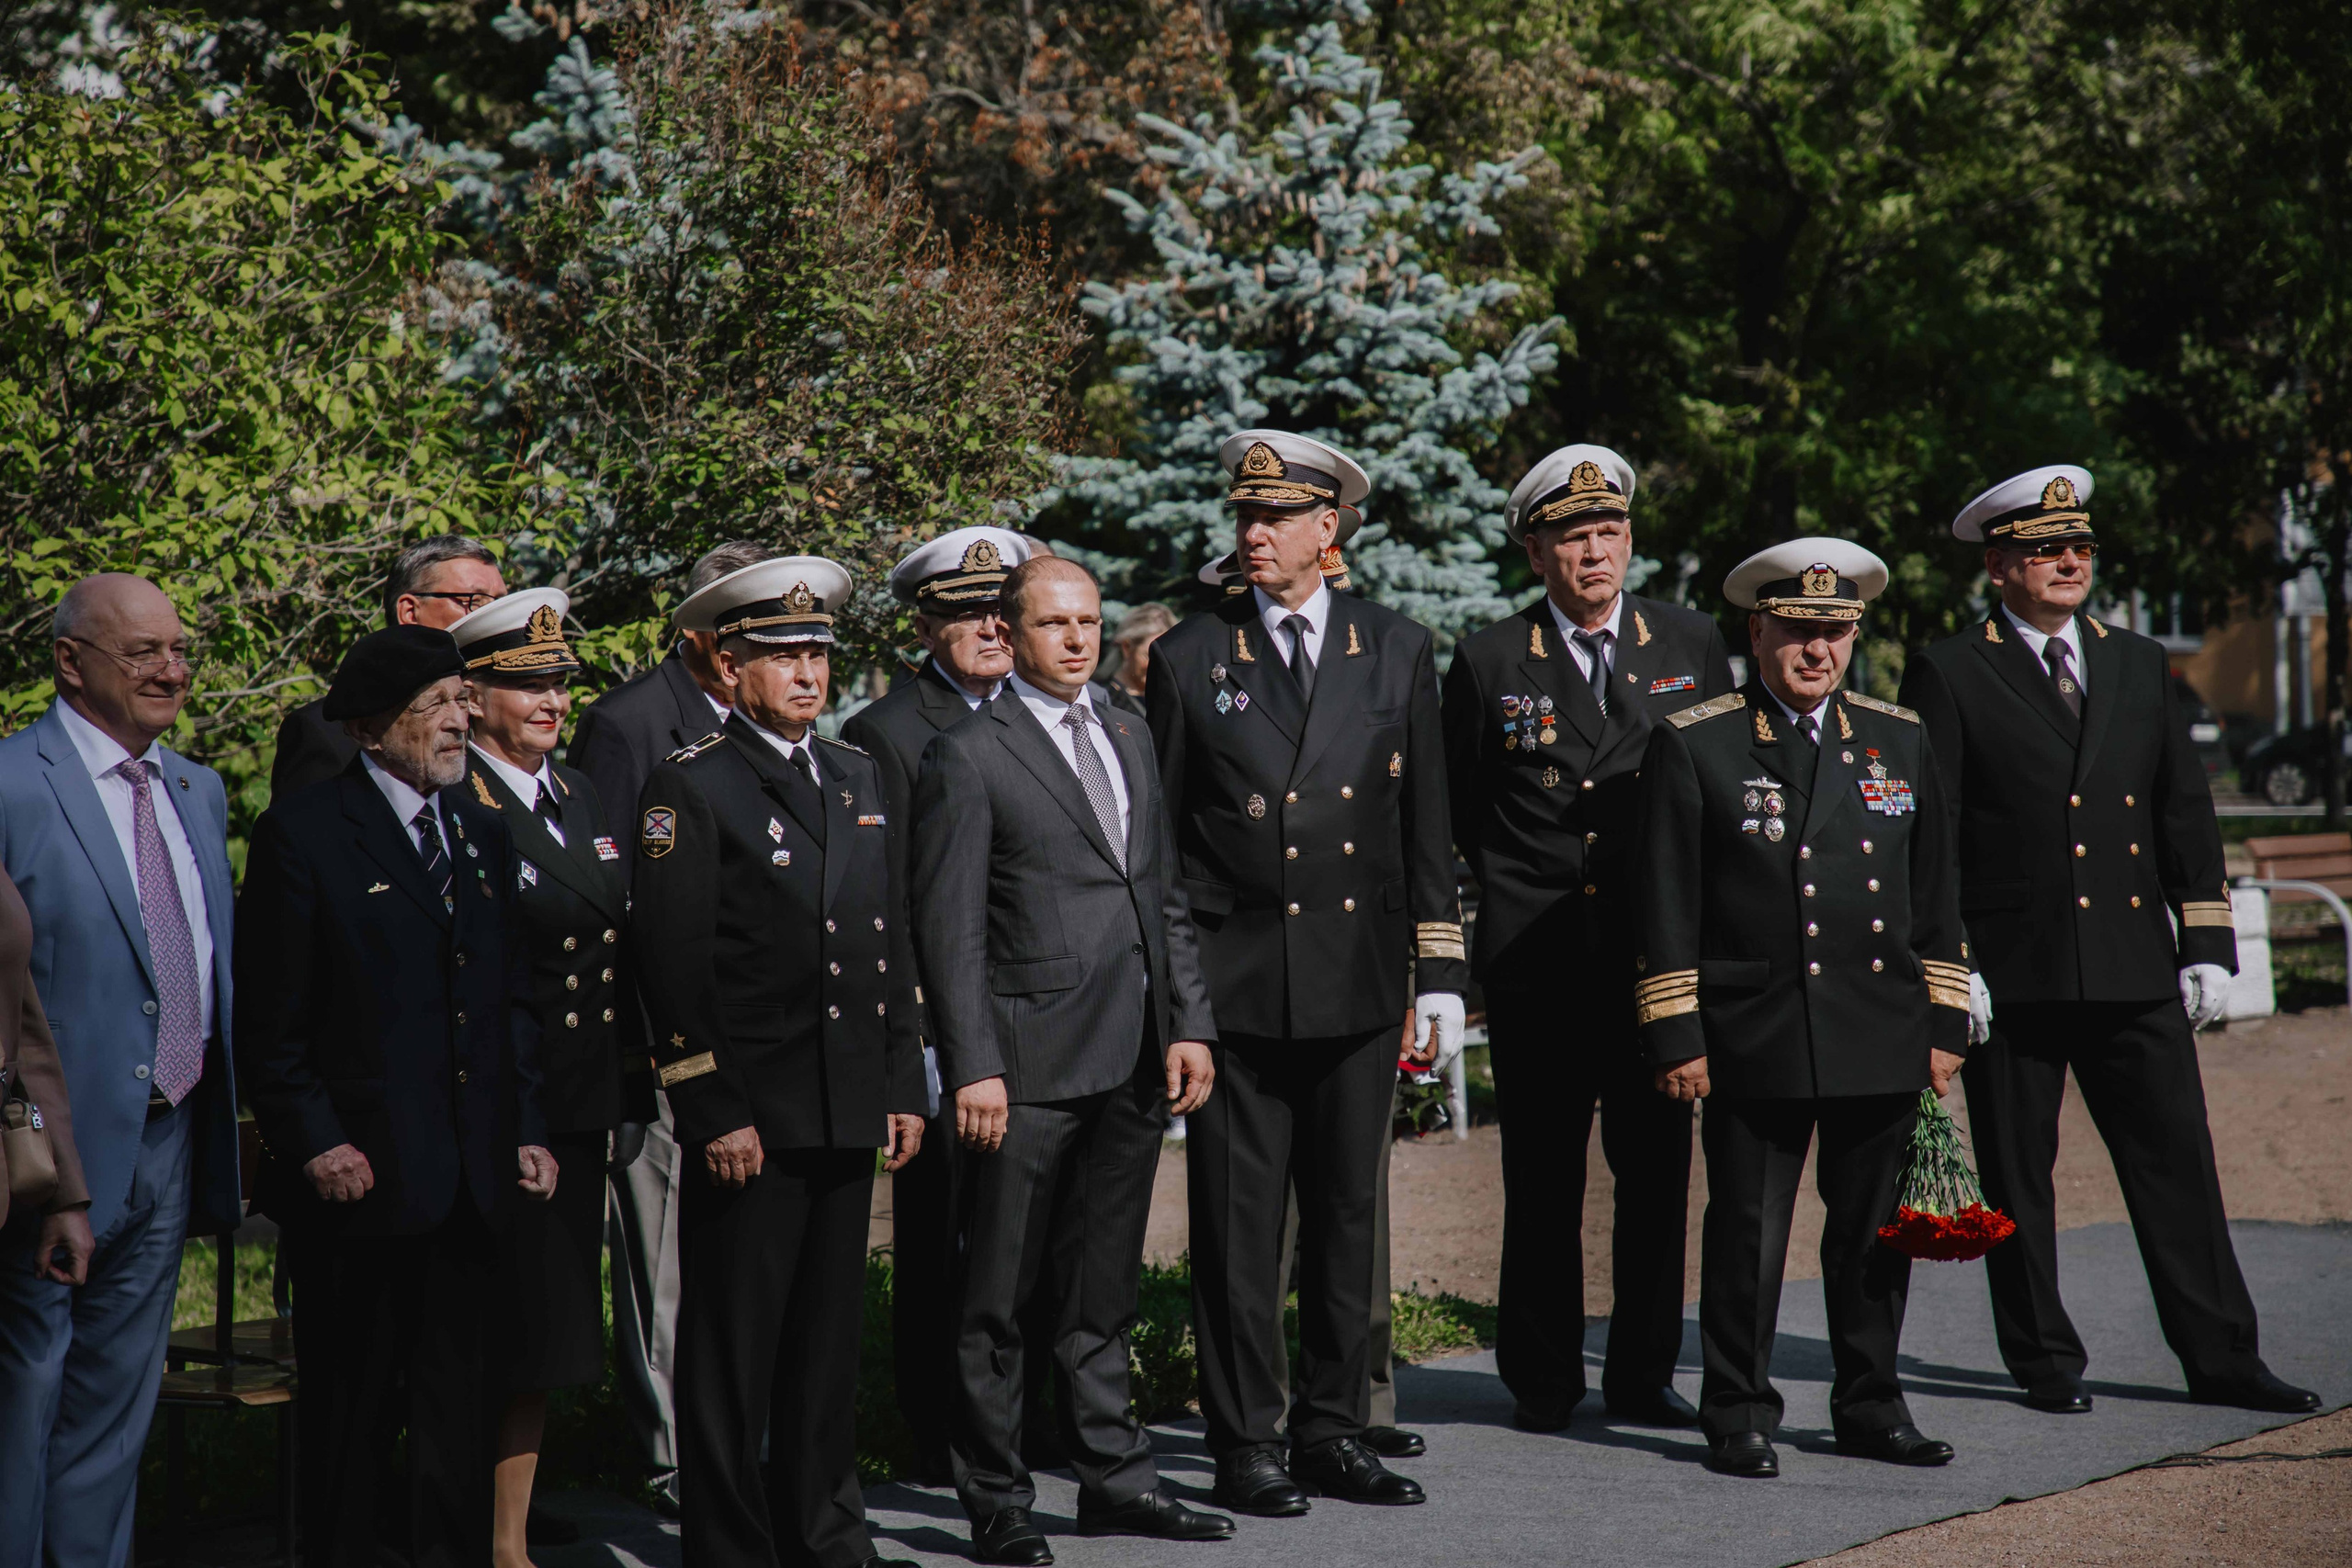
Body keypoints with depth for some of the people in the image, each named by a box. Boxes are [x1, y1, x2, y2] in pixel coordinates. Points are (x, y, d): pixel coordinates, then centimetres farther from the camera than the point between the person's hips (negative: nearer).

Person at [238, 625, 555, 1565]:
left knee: (461, 1408, 10)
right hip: (360, 1173, -5)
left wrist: (527, 1128, 11)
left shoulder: (485, 834, 14)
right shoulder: (304, 834, -5)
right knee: (350, 1411, 3)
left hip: (473, 1175, 6)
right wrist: (314, 1142, -13)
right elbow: (268, 1020, -7)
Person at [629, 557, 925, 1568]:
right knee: (731, 1348, 1)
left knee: (829, 1336, 13)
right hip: (749, 1115, -6)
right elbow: (673, 964, -10)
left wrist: (903, 1085, 12)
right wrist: (714, 1112, -14)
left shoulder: (857, 778, 15)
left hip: (850, 1113, 6)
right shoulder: (689, 787, -5)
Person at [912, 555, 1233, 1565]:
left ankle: (1113, 1479, 25)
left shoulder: (1127, 740, 16)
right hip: (1030, 1063, -6)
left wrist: (1189, 1025, 9)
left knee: (1102, 1289, 16)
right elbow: (950, 929, -9)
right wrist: (973, 1067, -15)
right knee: (997, 1300, 1)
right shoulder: (969, 758, -5)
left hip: (1132, 1062, 6)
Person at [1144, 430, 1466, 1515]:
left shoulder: (1397, 652, 7)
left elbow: (1426, 826, 8)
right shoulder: (1189, 660, 3)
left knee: (1348, 1213, 8)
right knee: (1238, 1223, 0)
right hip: (1235, 979, -2)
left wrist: (1440, 975, 3)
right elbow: (1158, 838, 4)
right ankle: (1246, 1445, 9)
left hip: (1358, 978, 2)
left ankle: (1334, 1434, 19)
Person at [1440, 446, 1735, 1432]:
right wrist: (1516, 886, 8)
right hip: (1535, 961, -2)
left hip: (1663, 952, 2)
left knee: (1657, 1172, 5)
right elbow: (1460, 806, 10)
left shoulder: (1692, 645, 8)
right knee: (1541, 1182, 3)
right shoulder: (1488, 662, 2)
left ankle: (1642, 1376, 16)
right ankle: (1543, 1379, 14)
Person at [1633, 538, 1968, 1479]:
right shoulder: (1692, 745, -1)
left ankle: (1870, 1406, 22)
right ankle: (1738, 1416, 12)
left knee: (1876, 1232, 9)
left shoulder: (1900, 742, 12)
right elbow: (1665, 907, -3)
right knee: (1748, 1233, 1)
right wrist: (1674, 1038, -7)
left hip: (1884, 1038, 4)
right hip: (1755, 1039, -4)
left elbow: (1935, 896, 15)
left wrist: (1943, 1024, 10)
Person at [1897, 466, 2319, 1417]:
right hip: (2012, 975, -4)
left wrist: (2206, 945, 7)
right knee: (2017, 1179, 4)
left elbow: (2186, 811, 14)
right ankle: (2045, 1363, 15)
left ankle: (2220, 1359, 10)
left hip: (2136, 972, 4)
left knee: (2178, 1162, 3)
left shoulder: (2139, 666, 14)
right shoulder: (1949, 676, -1)